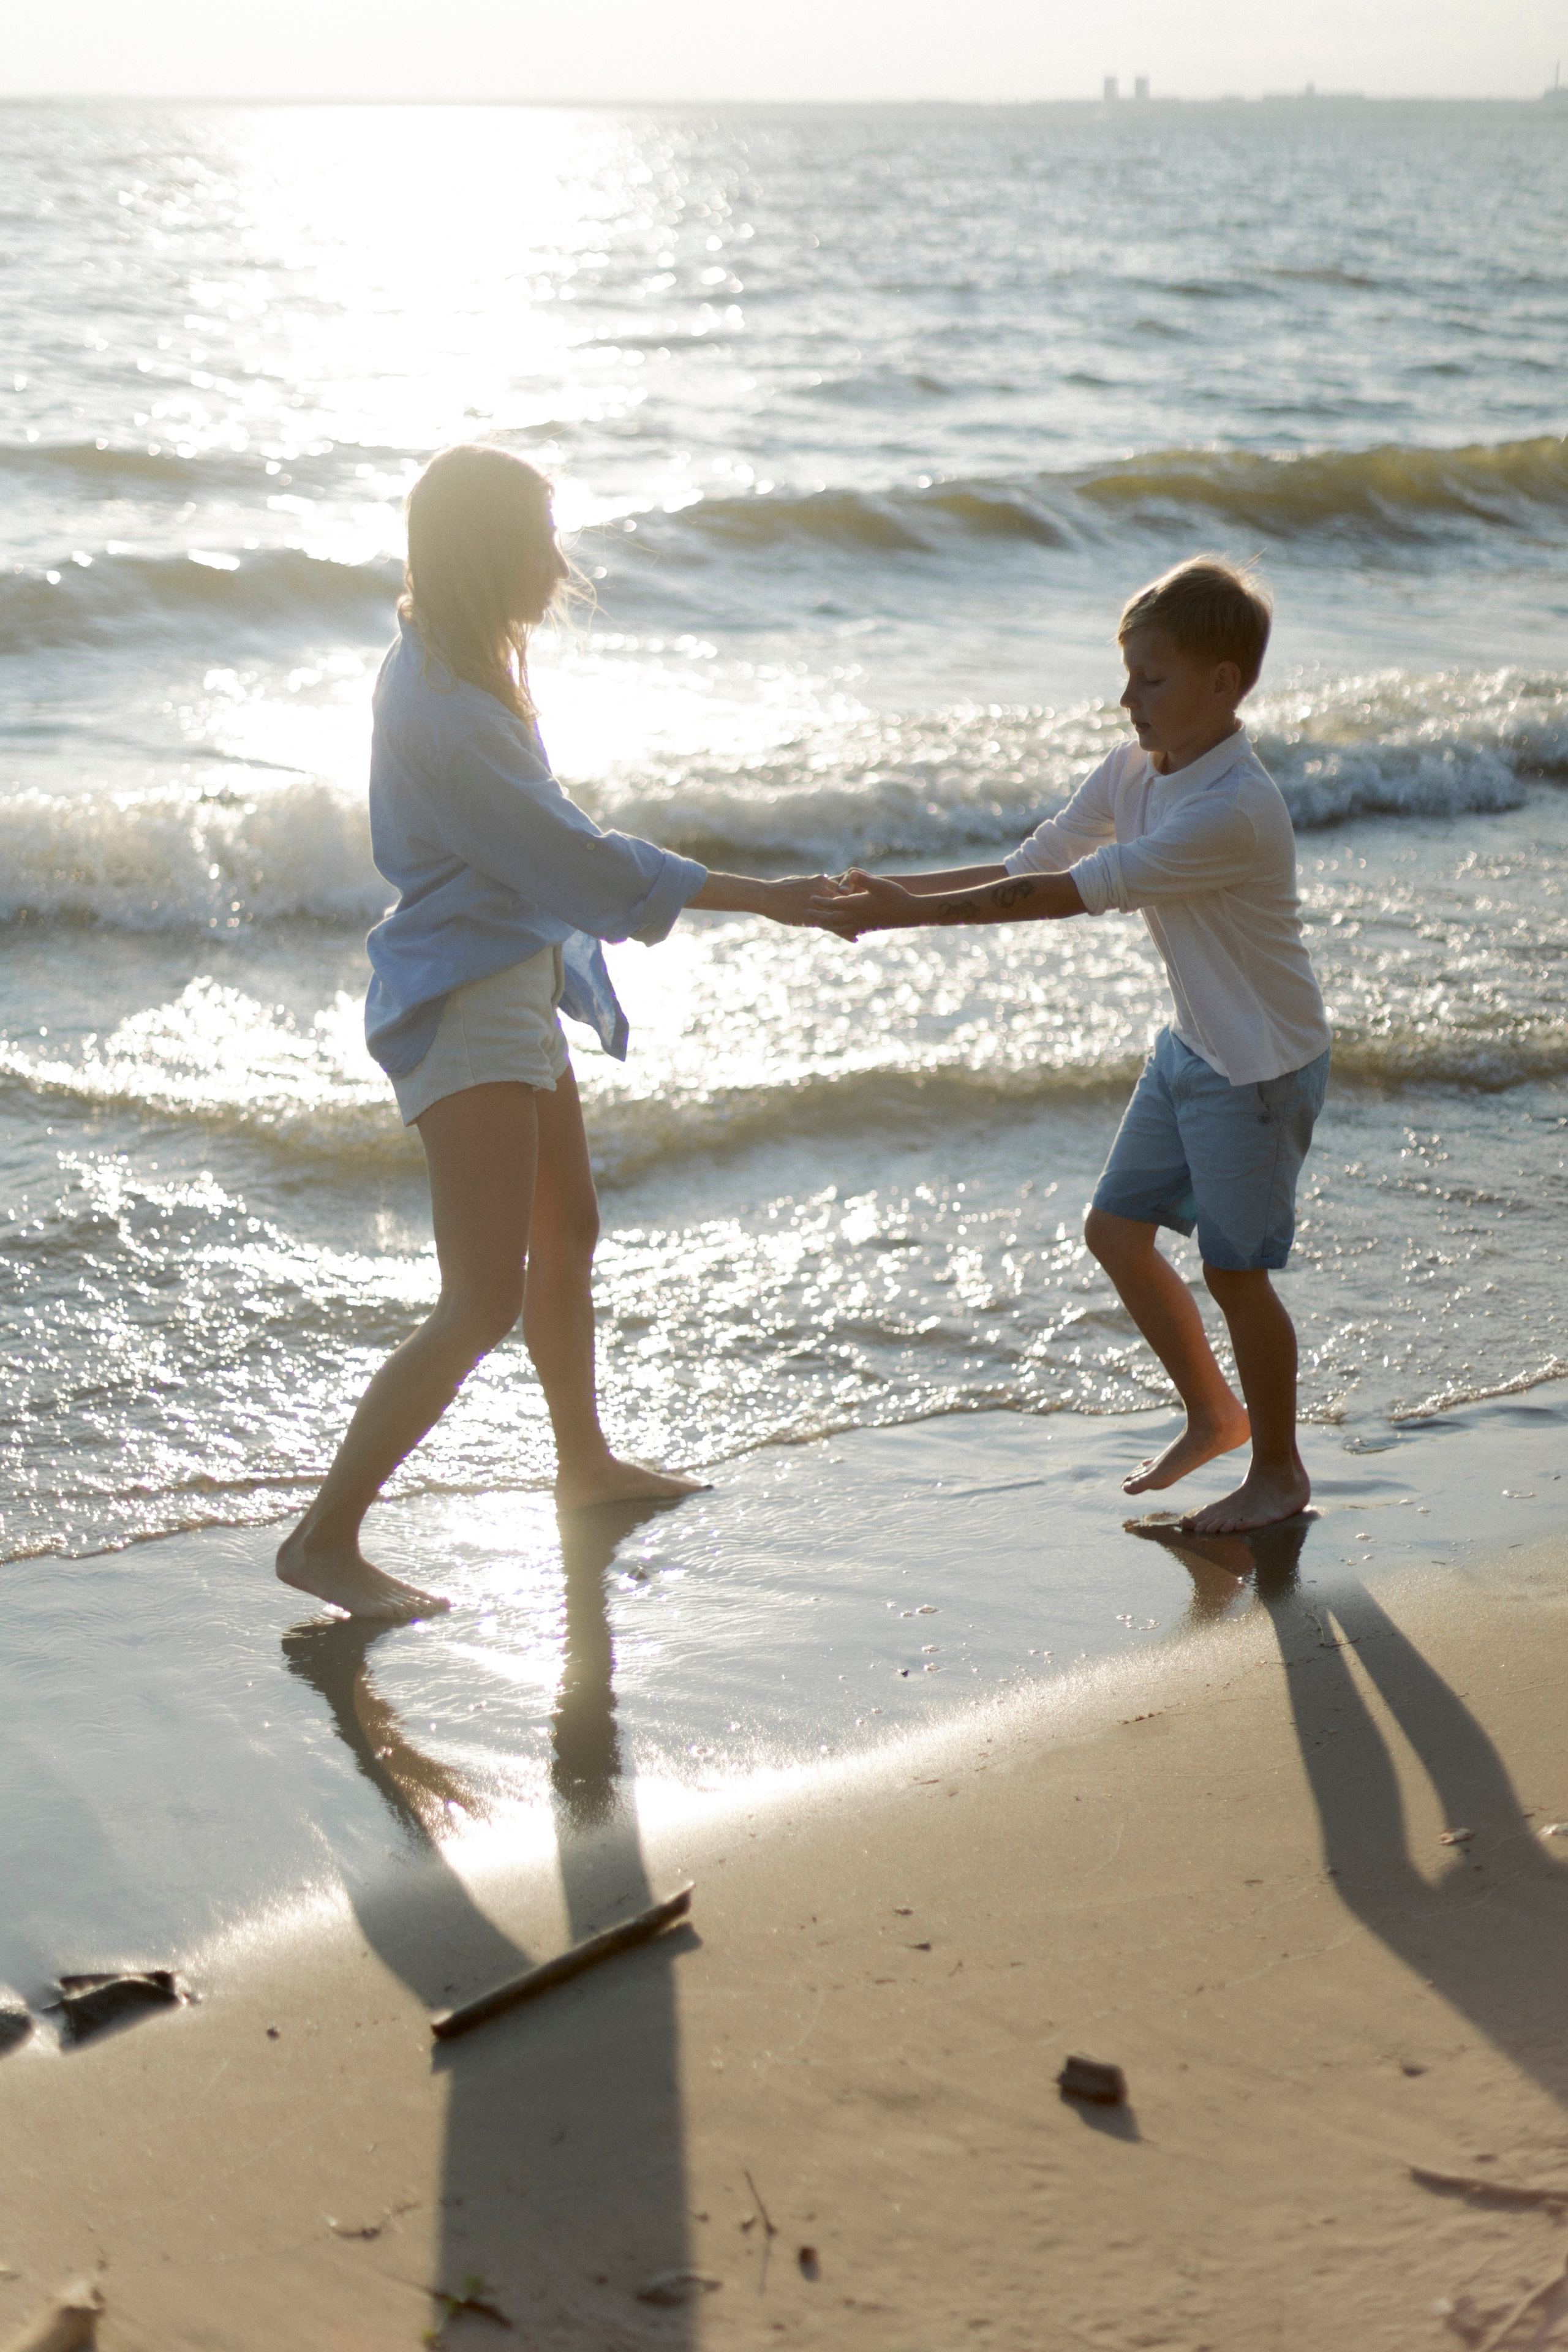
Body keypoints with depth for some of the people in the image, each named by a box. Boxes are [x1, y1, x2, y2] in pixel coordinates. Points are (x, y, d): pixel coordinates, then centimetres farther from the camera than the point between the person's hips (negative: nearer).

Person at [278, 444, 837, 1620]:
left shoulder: (443, 658, 5)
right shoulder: (446, 712, -27)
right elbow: (581, 862, -23)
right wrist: (761, 897, -17)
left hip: (513, 980, 11)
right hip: (468, 1004, -11)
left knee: (569, 1230, 25)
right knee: (482, 1305, -11)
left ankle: (586, 1462, 44)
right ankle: (324, 1538, -4)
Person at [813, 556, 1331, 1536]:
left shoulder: (1237, 811, -30)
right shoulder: (1136, 771, -2)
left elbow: (1068, 896, -30)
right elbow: (1030, 867, 1)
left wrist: (911, 911, -27)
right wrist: (897, 892, -12)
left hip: (1262, 1068, -9)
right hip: (1192, 1049, 9)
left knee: (1237, 1269, 2)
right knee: (1116, 1228, 13)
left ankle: (1279, 1469, 23)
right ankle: (1215, 1412, 32)